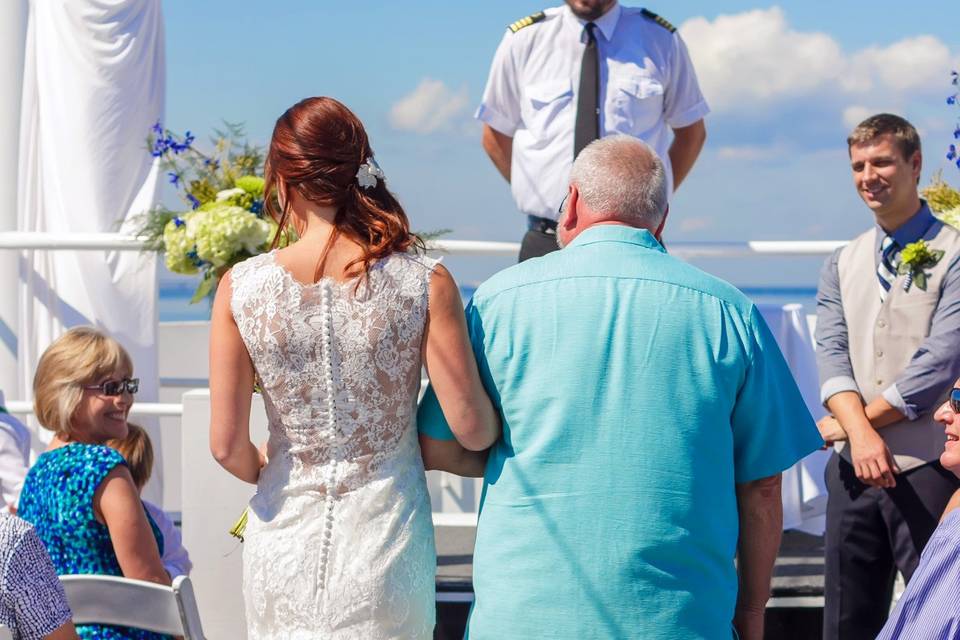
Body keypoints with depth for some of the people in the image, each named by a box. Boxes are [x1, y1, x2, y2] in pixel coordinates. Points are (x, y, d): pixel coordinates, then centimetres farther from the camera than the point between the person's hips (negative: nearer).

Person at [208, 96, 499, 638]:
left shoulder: (240, 289, -9)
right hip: (386, 539, -1)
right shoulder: (425, 284, -12)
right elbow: (472, 428, -12)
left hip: (285, 544, 1)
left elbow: (227, 446, -7)